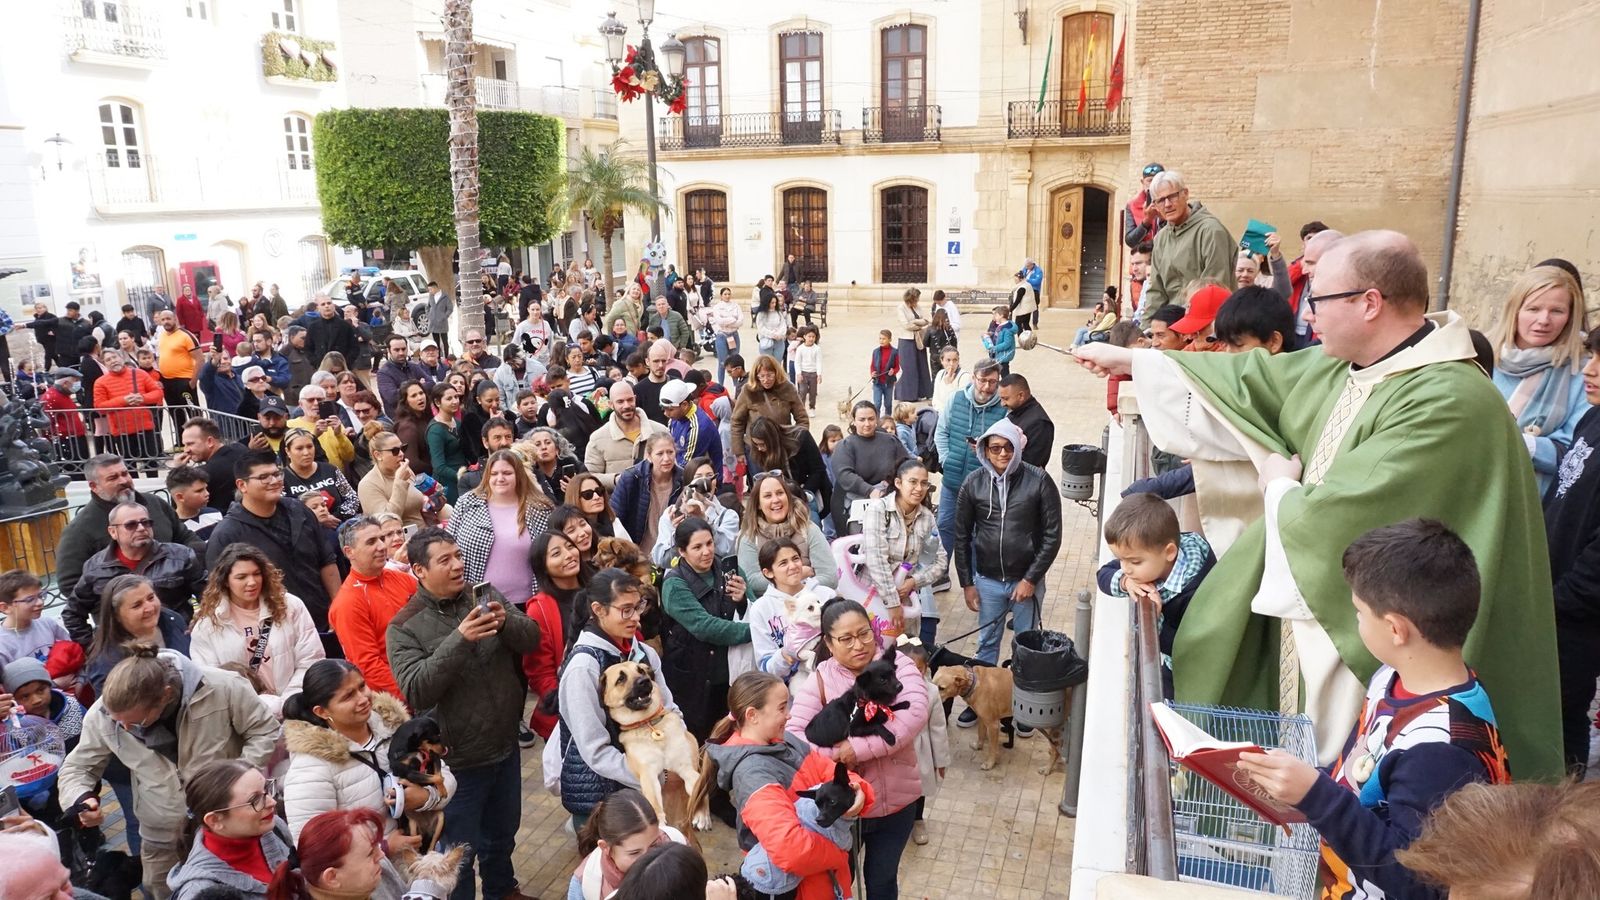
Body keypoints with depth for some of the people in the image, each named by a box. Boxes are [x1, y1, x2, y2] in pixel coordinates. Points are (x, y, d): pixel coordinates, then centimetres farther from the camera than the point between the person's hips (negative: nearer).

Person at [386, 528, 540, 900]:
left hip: (506, 746, 5)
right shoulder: (405, 626, -14)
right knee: (459, 851, 11)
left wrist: (506, 622, -28)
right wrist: (459, 640, -36)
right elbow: (415, 691, -26)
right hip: (458, 759, -5)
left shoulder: (484, 599, 0)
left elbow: (531, 638, -6)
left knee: (503, 833, 26)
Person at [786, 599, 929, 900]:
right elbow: (792, 736, -17)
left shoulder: (897, 665, -10)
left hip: (896, 800, 1)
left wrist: (859, 748, -29)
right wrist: (836, 756, -29)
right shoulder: (820, 680, -11)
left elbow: (914, 714, -25)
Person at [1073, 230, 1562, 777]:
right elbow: (1251, 381, 14)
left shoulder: (1449, 403, -25)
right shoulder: (1345, 367, 1)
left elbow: (1333, 520, -29)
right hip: (1306, 616, 8)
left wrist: (1281, 489, -6)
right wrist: (1131, 360, 19)